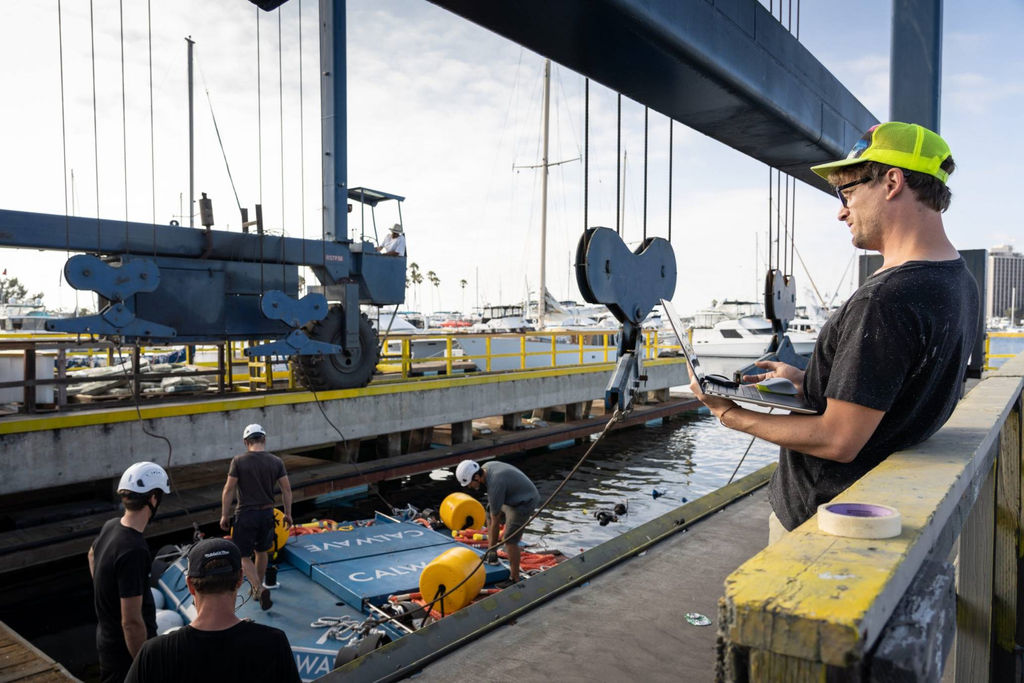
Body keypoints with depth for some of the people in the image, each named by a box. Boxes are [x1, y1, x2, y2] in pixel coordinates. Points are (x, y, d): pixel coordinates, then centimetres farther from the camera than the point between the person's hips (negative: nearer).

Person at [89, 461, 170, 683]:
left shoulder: (110, 526, -2)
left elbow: (92, 553, 23)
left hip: (107, 637, 9)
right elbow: (131, 621, -29)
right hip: (126, 649, -9)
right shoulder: (134, 550, -30)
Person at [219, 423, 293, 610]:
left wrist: (224, 515, 1)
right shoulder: (276, 461, -1)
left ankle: (259, 589, -10)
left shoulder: (239, 461, -10)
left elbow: (229, 490, -9)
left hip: (246, 514, -4)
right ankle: (258, 588, 34)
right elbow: (286, 489, 1)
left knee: (244, 556, 7)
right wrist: (288, 514, 11)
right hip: (267, 513, 4)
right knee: (261, 552, 21)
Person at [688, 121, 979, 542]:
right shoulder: (959, 281, 4)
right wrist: (805, 382, 11)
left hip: (818, 518, -9)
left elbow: (837, 441, -26)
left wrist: (733, 416, -15)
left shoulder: (884, 302, -29)